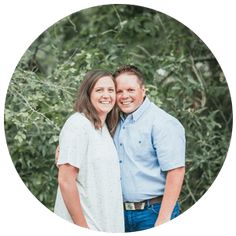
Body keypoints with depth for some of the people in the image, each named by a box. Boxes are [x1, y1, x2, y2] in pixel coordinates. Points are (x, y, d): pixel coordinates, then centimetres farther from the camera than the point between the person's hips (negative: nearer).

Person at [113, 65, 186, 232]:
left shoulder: (162, 123, -11)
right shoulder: (116, 123, 11)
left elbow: (176, 171, -18)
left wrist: (163, 219, -22)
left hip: (153, 212, -7)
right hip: (123, 214, 7)